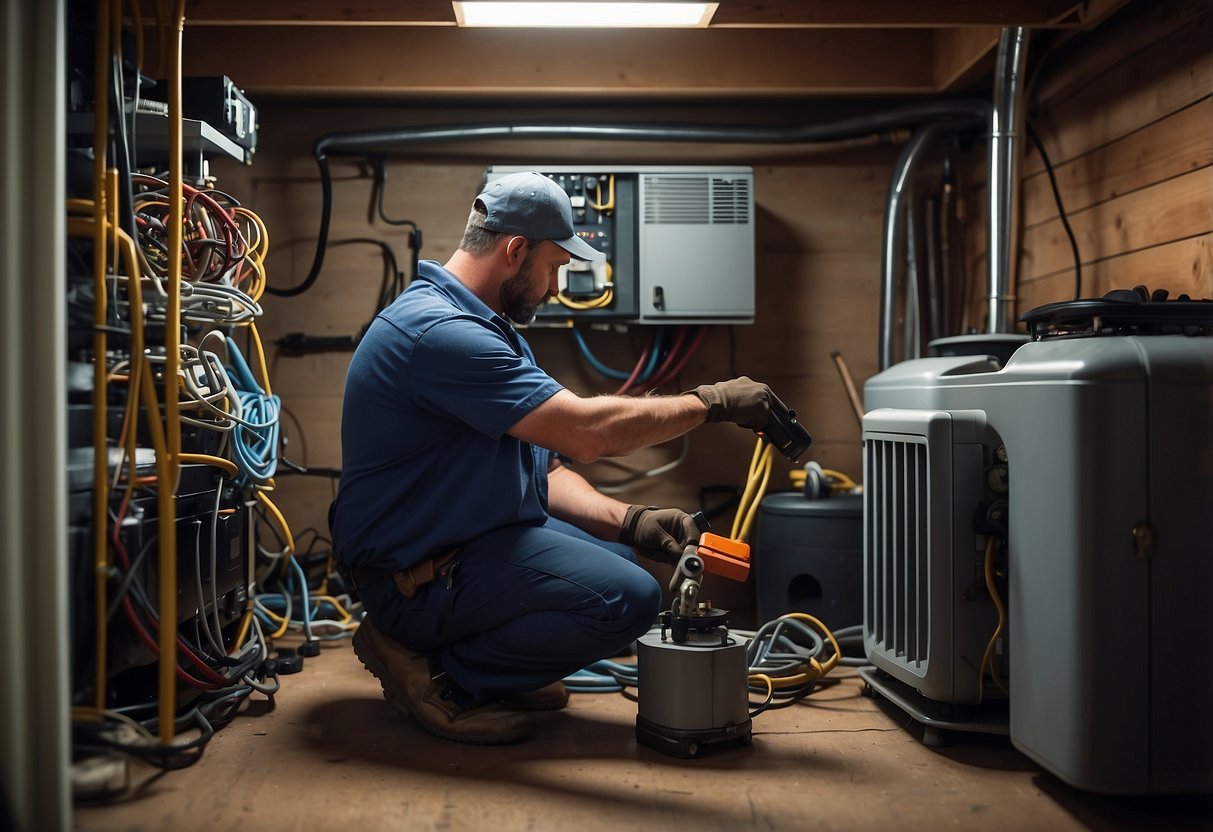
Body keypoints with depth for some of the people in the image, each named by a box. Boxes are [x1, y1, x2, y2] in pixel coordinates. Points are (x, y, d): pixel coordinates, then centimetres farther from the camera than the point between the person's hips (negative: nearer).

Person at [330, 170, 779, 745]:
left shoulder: (491, 330, 12)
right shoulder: (438, 330, -22)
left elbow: (546, 469, 11)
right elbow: (585, 432, -28)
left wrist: (628, 520, -5)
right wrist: (711, 402, -17)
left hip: (466, 539, 11)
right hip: (416, 577, -11)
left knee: (623, 554, 17)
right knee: (627, 598, -20)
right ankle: (437, 674, -7)